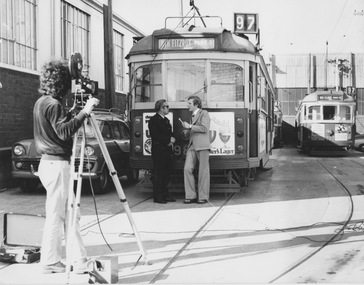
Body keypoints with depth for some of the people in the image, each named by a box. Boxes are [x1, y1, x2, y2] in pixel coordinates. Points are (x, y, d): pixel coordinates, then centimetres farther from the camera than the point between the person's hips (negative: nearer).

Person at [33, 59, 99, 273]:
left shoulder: (41, 102, 14)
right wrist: (85, 112, -28)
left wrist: (75, 113, 19)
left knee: (69, 214, 11)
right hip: (57, 164, -10)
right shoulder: (53, 104, -16)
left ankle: (80, 259, 15)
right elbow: (64, 132, -26)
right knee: (56, 216, 0)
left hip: (49, 162, 10)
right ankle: (51, 263, 9)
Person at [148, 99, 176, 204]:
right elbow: (155, 136, -16)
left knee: (166, 173, 9)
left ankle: (165, 194, 16)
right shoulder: (154, 120, -8)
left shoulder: (166, 120, 19)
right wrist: (169, 139, -15)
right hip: (158, 150, -8)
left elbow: (169, 133, 22)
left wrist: (172, 139, -1)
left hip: (166, 150, 8)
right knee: (158, 173, -5)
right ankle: (157, 196, -1)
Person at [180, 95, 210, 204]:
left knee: (203, 172, -2)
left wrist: (190, 126, -11)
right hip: (192, 146, 7)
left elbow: (204, 128, -13)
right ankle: (190, 196, -2)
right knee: (187, 169, -6)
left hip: (202, 146, -7)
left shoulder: (204, 114, 0)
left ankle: (203, 197, 4)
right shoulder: (193, 116, 24)